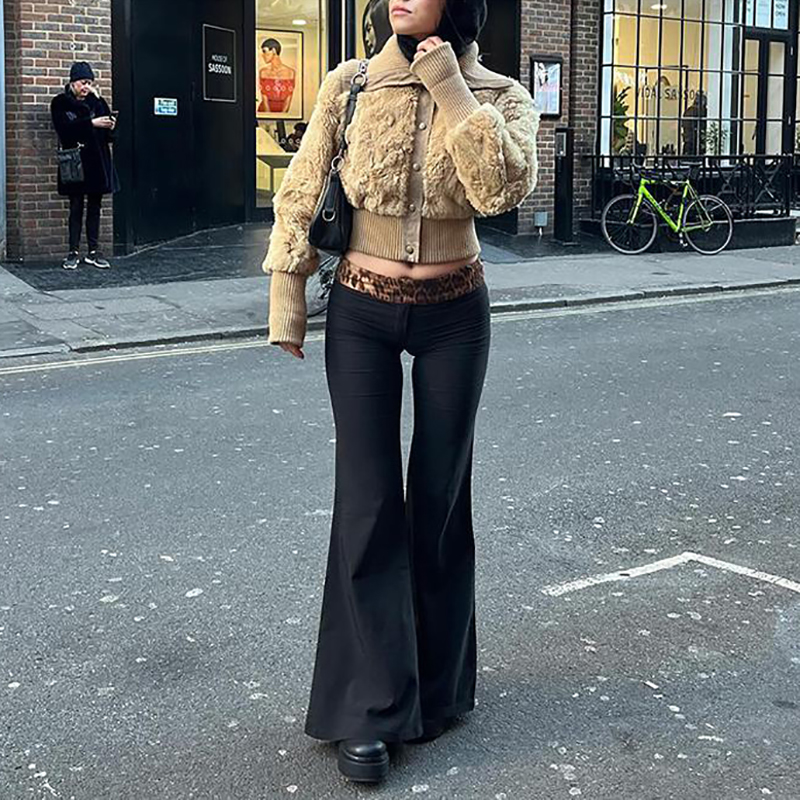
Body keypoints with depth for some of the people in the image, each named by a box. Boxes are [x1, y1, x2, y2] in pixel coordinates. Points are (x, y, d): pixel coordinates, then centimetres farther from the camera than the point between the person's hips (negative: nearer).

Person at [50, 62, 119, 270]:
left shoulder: (95, 101, 11)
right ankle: (73, 253, 3)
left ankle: (93, 252, 10)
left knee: (95, 206, 5)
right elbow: (65, 128, -14)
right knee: (76, 207, -2)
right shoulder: (60, 103, 1)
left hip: (98, 162, 3)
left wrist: (98, 100, -8)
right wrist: (91, 123, -22)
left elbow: (109, 126, 1)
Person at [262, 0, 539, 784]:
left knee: (439, 498, 9)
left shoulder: (498, 96, -4)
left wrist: (450, 89, -20)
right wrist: (286, 307, 0)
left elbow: (503, 188, -23)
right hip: (361, 314, 0)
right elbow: (300, 197, 0)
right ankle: (369, 709, 8)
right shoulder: (349, 85, -5)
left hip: (455, 315, 0)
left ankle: (435, 686, 27)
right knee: (367, 503, -2)